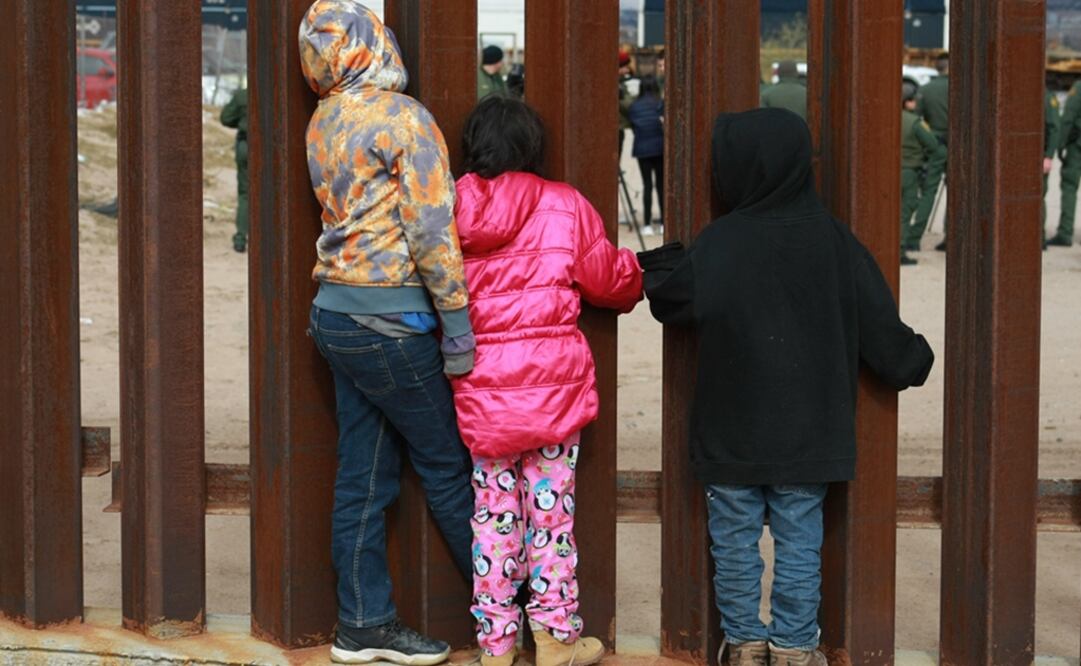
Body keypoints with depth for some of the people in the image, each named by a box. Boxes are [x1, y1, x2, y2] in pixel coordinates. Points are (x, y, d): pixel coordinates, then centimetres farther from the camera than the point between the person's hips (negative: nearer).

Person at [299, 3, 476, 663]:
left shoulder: (324, 124, 10)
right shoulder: (403, 118, -13)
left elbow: (359, 215, 10)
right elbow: (432, 231, -17)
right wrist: (458, 323, -14)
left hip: (337, 312, 7)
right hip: (391, 322, -7)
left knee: (363, 476, 10)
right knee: (448, 467, 5)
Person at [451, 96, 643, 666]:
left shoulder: (451, 210, 0)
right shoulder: (563, 206, -4)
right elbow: (609, 278, 6)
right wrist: (636, 282, 28)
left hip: (479, 385, 2)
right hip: (553, 383, -2)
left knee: (493, 511, 10)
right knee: (550, 507, 6)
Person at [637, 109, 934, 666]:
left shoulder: (720, 242, -13)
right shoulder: (831, 239, -4)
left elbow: (677, 301, -20)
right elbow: (875, 320, 1)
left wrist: (658, 269, 1)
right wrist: (911, 362, 18)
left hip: (732, 430, -2)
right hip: (807, 429, 2)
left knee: (735, 538, 11)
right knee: (799, 539, 9)